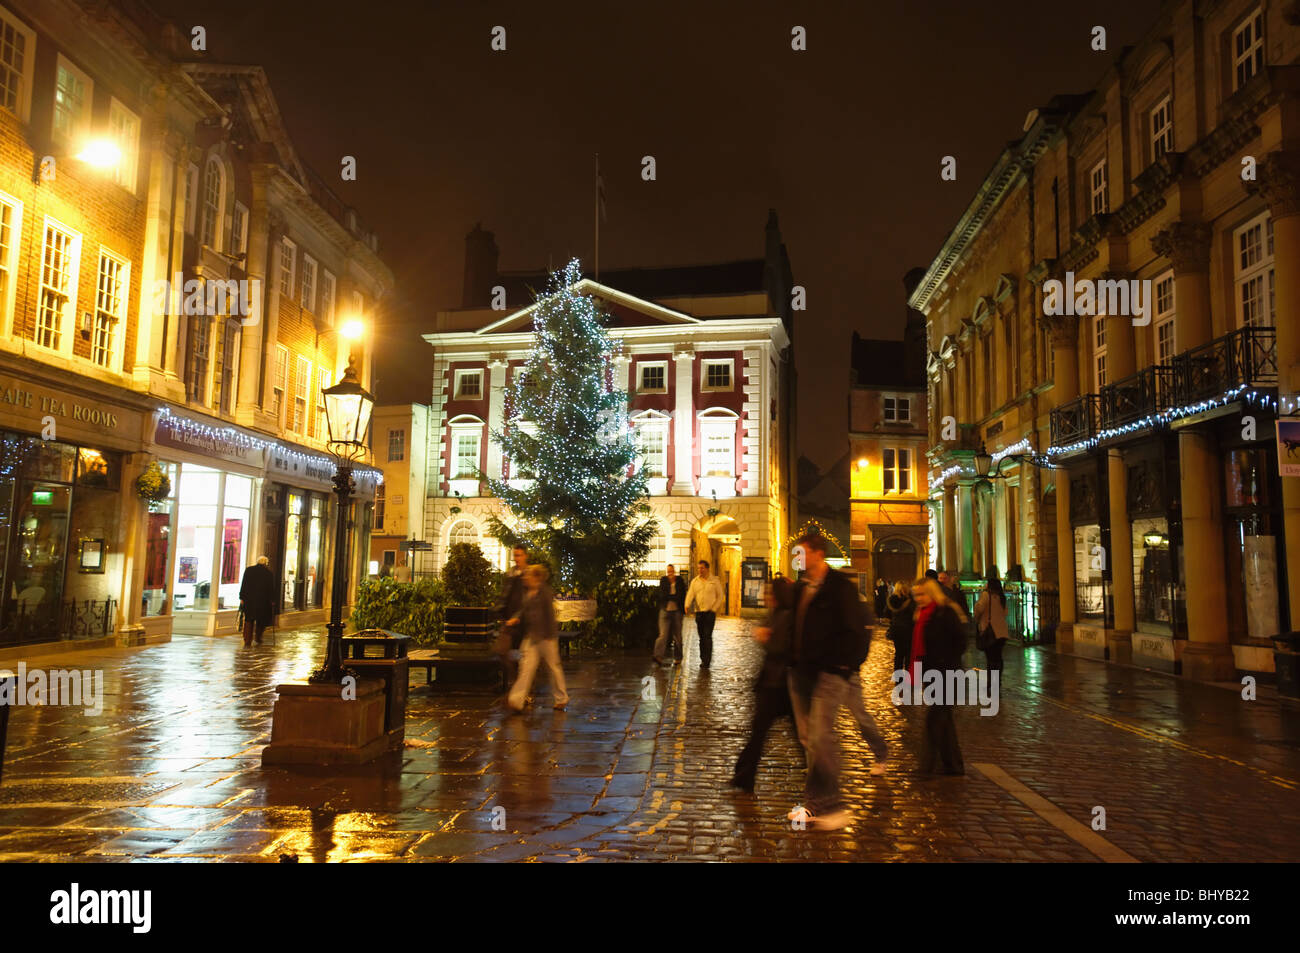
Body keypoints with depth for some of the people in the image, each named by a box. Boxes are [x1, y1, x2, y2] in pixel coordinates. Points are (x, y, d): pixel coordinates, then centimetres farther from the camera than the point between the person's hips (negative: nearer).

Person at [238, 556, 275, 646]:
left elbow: (243, 585, 1)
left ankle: (247, 640, 5)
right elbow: (271, 589, 0)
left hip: (249, 599, 2)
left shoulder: (249, 570, 2)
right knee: (262, 619, 15)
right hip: (262, 601, -2)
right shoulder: (269, 573, -2)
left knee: (249, 620, 9)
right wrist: (272, 601, 6)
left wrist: (242, 598, 3)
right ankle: (257, 637, 9)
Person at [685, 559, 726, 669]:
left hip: (710, 612, -3)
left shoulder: (715, 581, 2)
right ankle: (703, 659, 15)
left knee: (708, 636, -11)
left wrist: (714, 609, -6)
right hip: (699, 612, 3)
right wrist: (687, 605, -21)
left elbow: (720, 596, 5)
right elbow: (690, 594, -3)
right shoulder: (695, 581, 9)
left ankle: (707, 661, -10)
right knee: (701, 637, 7)